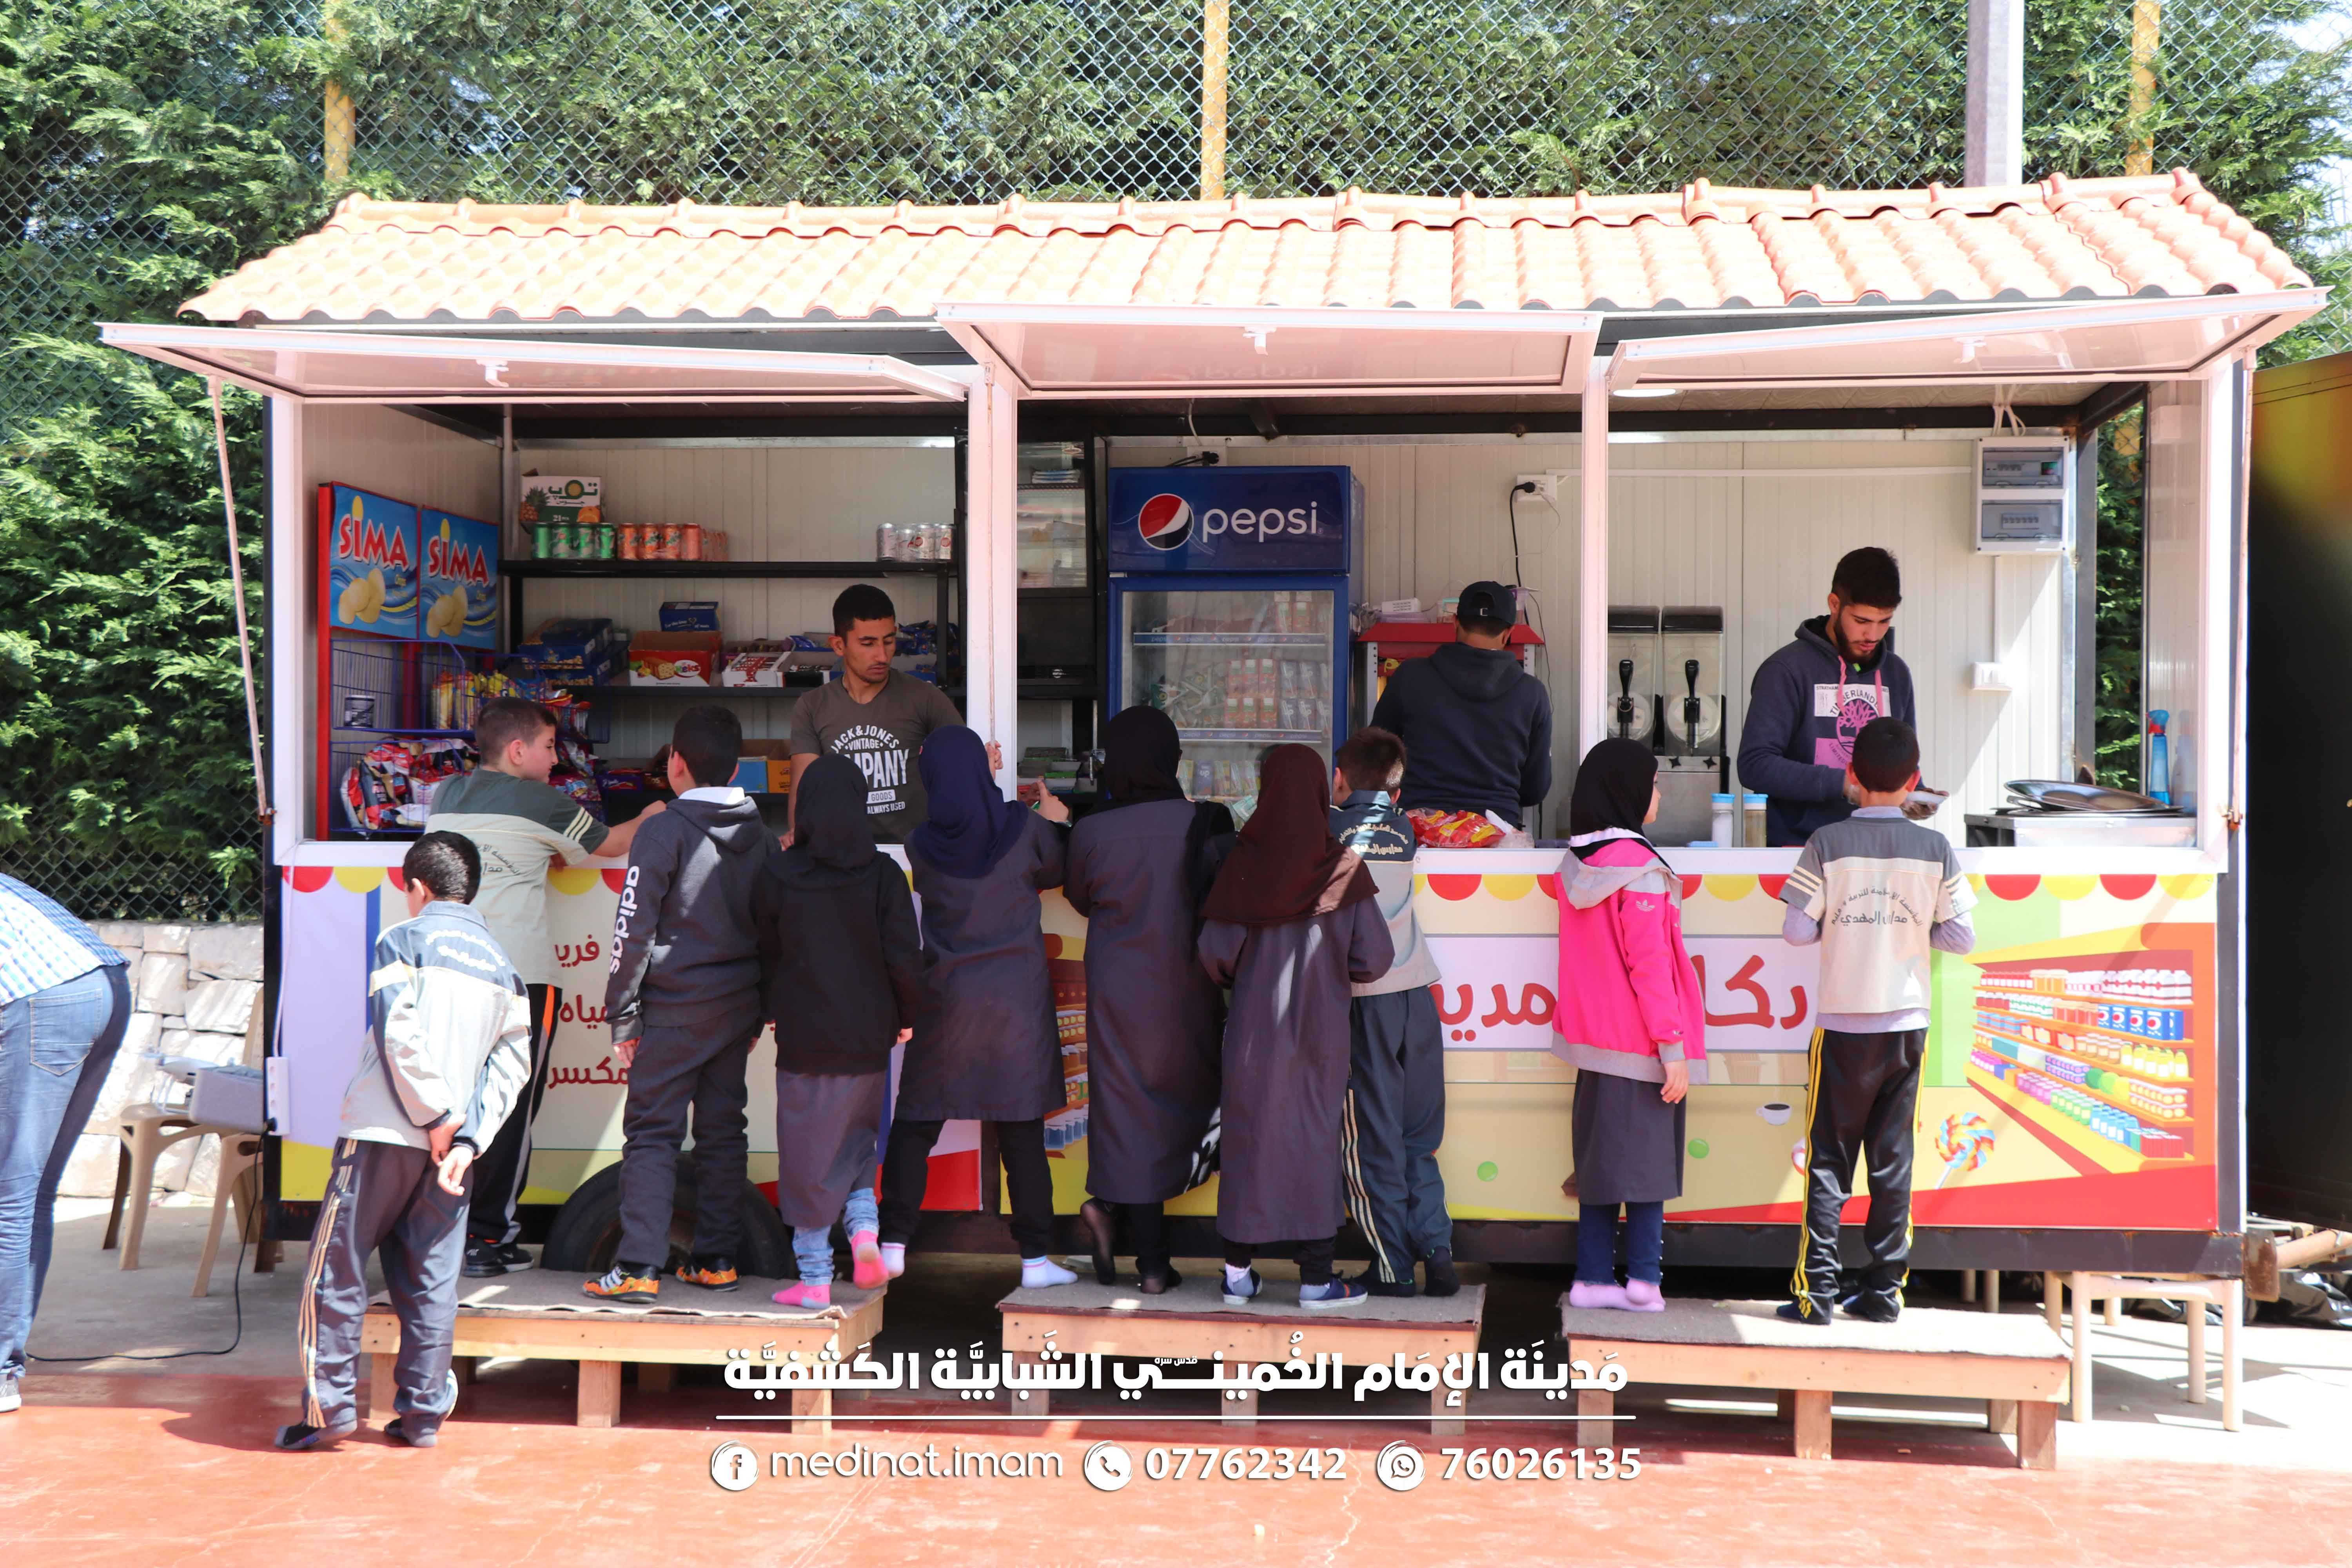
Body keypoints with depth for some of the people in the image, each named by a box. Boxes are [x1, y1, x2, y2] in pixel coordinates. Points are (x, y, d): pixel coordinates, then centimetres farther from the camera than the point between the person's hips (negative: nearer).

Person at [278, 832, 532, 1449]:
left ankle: (328, 1404, 2)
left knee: (337, 1266, 4)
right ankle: (422, 1414, 9)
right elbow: (512, 1064, 5)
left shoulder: (403, 941, -2)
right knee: (431, 1279, 8)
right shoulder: (502, 965, 13)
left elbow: (400, 1039, -15)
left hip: (384, 1133, -5)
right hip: (451, 1145, 5)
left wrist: (437, 1115, -9)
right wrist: (467, 1138, -2)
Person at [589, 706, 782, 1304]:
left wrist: (622, 1017, -4)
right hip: (738, 1008, 5)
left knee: (652, 1134, -3)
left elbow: (634, 931, -10)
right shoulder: (762, 838, 7)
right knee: (723, 1132, 13)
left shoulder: (664, 832, -10)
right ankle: (717, 1260, 16)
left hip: (674, 1009, -5)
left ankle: (638, 1269, -10)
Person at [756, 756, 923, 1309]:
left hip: (803, 1037, -1)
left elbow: (767, 951, 4)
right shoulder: (883, 874, -8)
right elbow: (905, 955, -8)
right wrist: (905, 1015, 8)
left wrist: (774, 1009, 20)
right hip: (868, 1037, 1)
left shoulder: (781, 875, -7)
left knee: (807, 1150, 7)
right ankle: (864, 1227, 1)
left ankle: (814, 1277, 10)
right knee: (855, 1136, 22)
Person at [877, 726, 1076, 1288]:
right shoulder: (1024, 827, -10)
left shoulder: (922, 844, -6)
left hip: (945, 998, 1)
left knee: (913, 1124, 11)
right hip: (1017, 997, -1)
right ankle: (1036, 1258, 7)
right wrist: (1054, 823, 25)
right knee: (1022, 1133, 4)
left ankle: (894, 1246, 11)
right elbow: (1054, 874, 6)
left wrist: (974, 789, 17)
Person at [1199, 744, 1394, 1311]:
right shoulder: (1343, 865, -8)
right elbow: (1374, 957, -9)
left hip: (1254, 1027, 1)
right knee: (1313, 1140, 7)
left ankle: (1238, 1272, 17)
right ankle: (1315, 1279, 9)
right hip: (1321, 1029, -1)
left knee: (1249, 1138, 10)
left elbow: (1215, 950, -10)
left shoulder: (1245, 863, -8)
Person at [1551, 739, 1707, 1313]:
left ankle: (1592, 1278, 11)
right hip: (1639, 1044, -7)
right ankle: (1643, 1279, 3)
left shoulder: (1575, 865, 8)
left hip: (1593, 1040, 7)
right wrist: (1675, 1050, -14)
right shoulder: (1638, 867, -15)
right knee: (1647, 1155, 2)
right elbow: (1650, 964, -17)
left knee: (1600, 1157, 10)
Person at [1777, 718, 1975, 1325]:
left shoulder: (1827, 843, -7)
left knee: (1828, 1159, 4)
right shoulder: (1936, 849, -2)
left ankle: (1817, 1290, 2)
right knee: (1892, 1160, 9)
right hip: (1907, 1023, 2)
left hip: (1843, 1024, -2)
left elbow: (1797, 930, -8)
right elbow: (1960, 937, 0)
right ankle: (1885, 1289, 11)